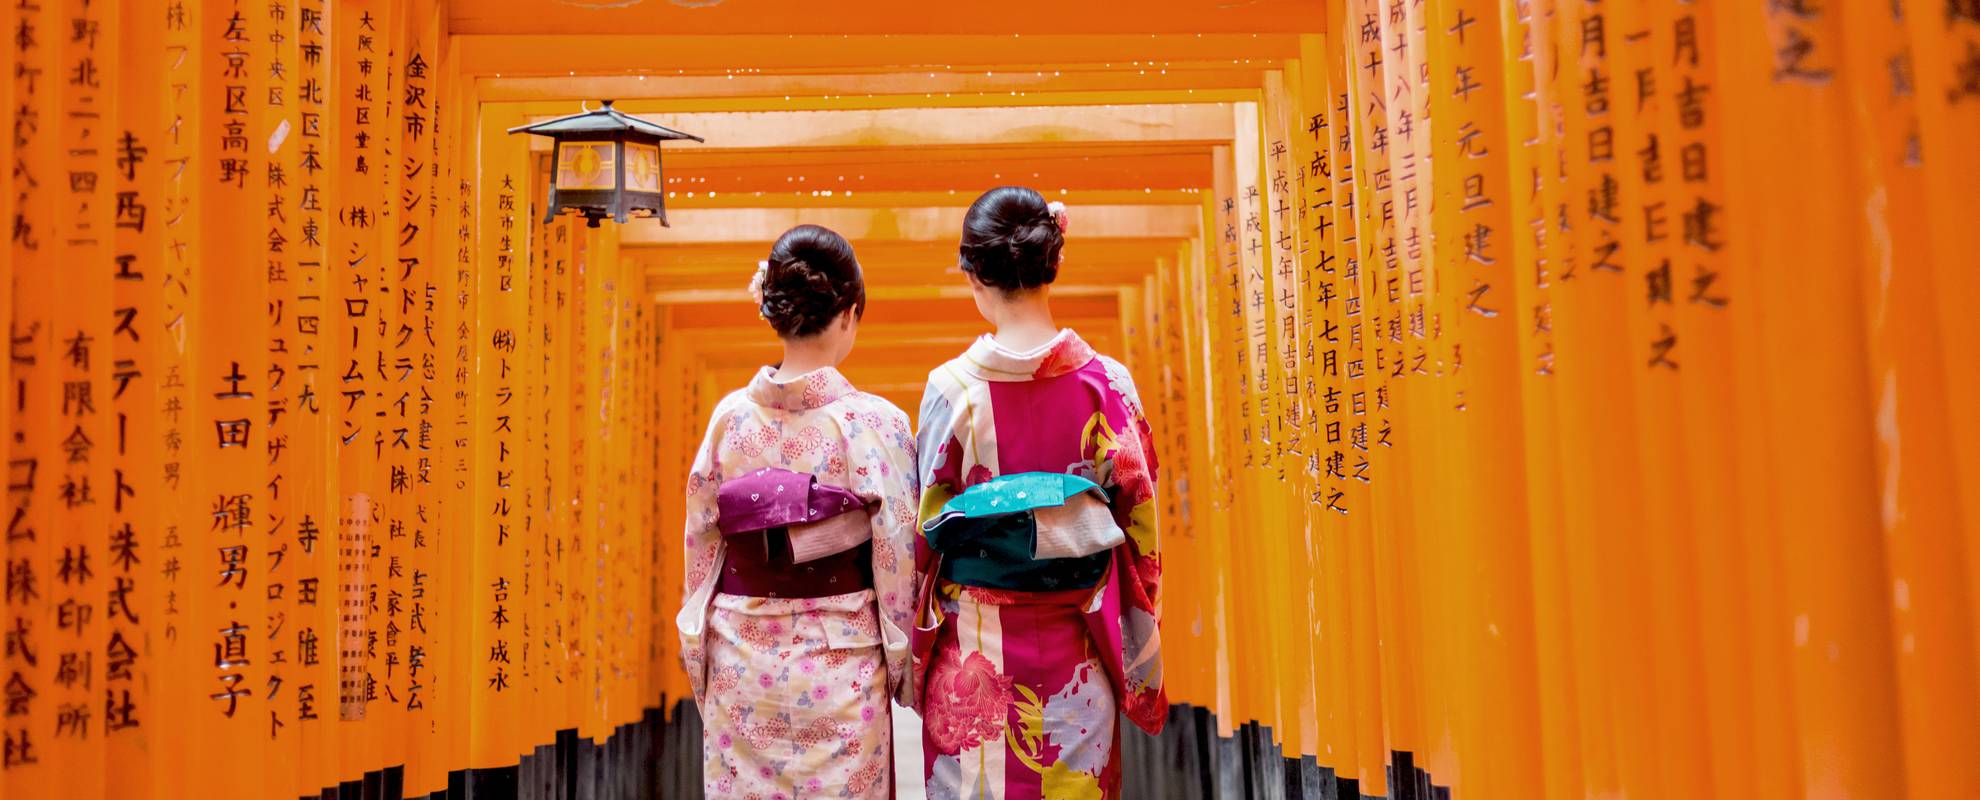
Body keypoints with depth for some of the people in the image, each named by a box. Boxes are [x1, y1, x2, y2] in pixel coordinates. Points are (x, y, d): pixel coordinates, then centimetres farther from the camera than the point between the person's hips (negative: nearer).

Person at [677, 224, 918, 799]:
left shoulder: (730, 417, -2)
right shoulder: (875, 423, -12)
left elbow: (702, 548, 4)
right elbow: (898, 561, -8)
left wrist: (701, 668, 15)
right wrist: (905, 670, 5)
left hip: (739, 660, 3)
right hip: (837, 664, -3)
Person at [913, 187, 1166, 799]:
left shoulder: (951, 388, -11)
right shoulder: (1107, 383, -7)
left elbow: (927, 533, -5)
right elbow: (1138, 524, -2)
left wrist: (917, 651, 9)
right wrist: (1140, 665, 10)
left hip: (977, 650, -1)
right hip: (1076, 647, 2)